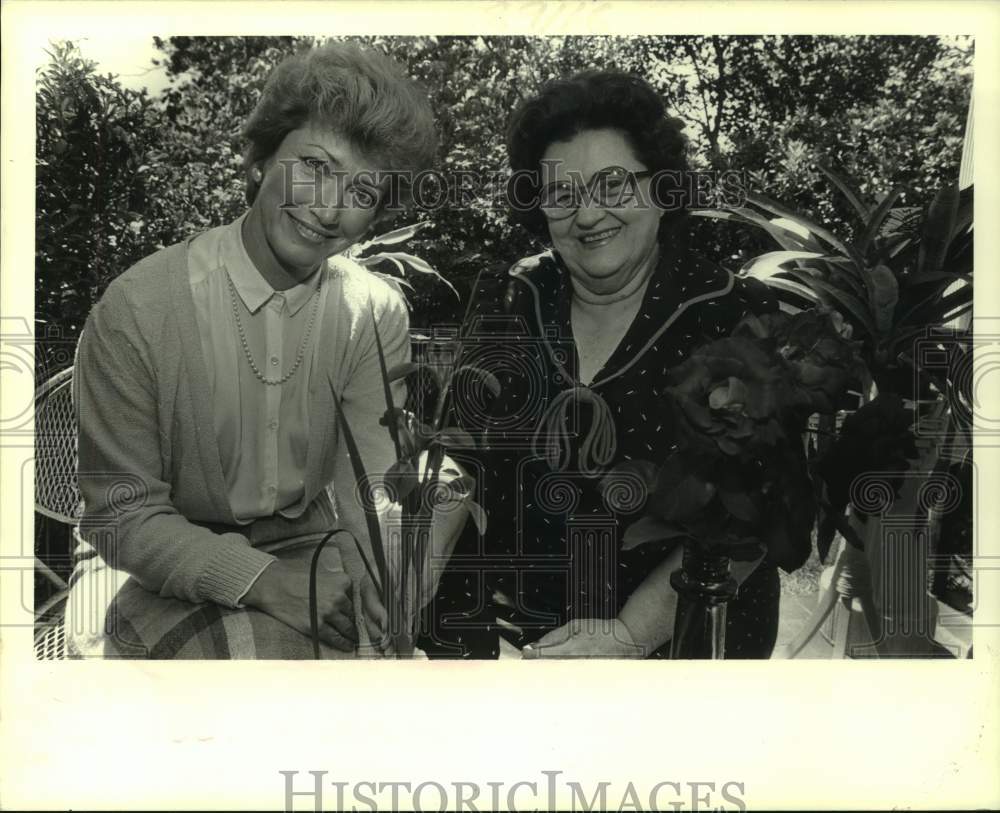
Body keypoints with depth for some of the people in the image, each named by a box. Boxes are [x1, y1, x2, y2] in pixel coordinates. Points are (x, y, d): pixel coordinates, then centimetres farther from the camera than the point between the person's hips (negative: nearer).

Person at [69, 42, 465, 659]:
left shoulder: (379, 314, -6)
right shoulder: (135, 309, -16)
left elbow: (374, 489, -10)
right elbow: (125, 515, -11)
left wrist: (397, 606, -30)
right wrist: (263, 581, -26)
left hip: (311, 550, 3)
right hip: (165, 569, -2)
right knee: (253, 649, -30)